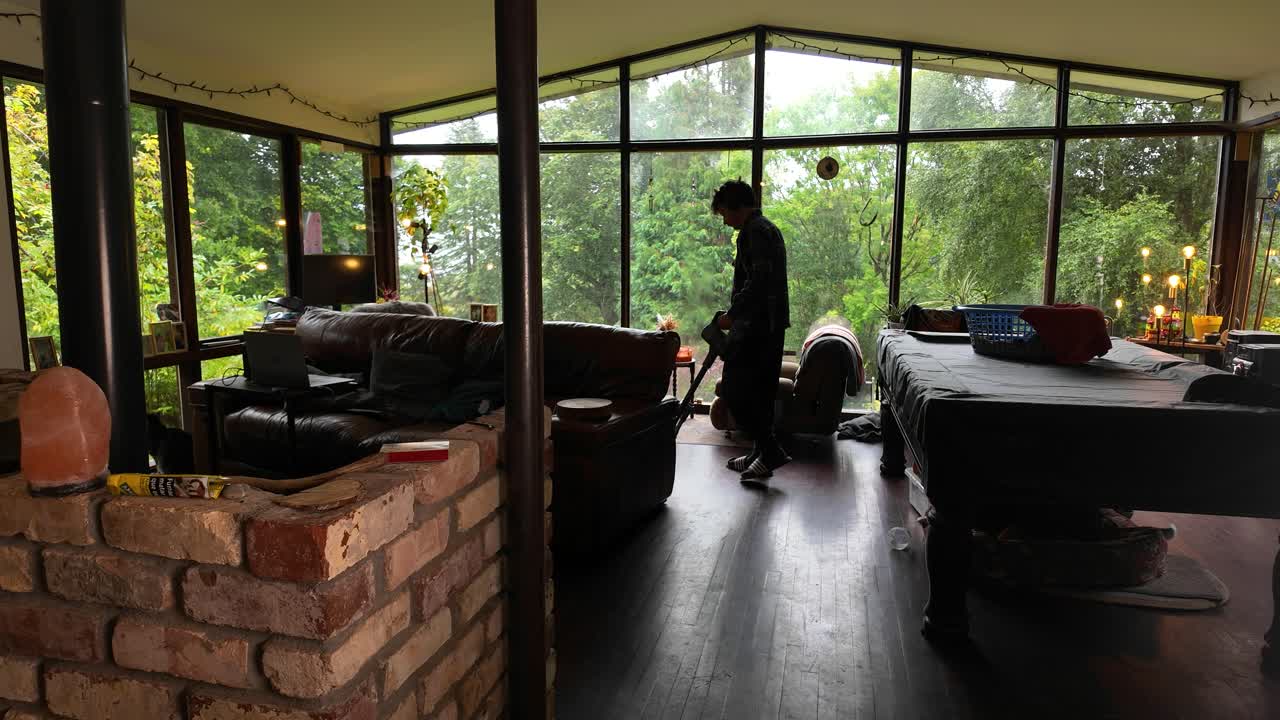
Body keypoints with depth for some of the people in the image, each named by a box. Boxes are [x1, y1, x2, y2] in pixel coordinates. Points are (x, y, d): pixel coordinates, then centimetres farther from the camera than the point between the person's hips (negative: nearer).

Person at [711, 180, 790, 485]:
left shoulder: (755, 231, -12)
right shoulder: (768, 229, 21)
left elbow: (758, 280, -24)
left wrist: (731, 313, -21)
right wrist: (737, 314, 24)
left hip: (756, 325, -11)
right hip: (772, 324, 11)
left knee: (733, 389, -9)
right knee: (761, 390, 13)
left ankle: (771, 450, -8)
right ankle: (761, 456, 20)